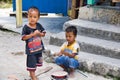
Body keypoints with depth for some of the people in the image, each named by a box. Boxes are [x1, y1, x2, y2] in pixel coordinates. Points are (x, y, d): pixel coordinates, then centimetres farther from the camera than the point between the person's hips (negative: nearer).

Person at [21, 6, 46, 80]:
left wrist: (39, 33, -19)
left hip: (39, 48, 5)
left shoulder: (39, 25, -2)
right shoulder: (26, 27, -14)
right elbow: (24, 38, -18)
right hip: (30, 49, -5)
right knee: (31, 64, 3)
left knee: (38, 62, 19)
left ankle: (31, 73, 39)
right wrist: (32, 34, -26)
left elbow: (43, 34, 3)